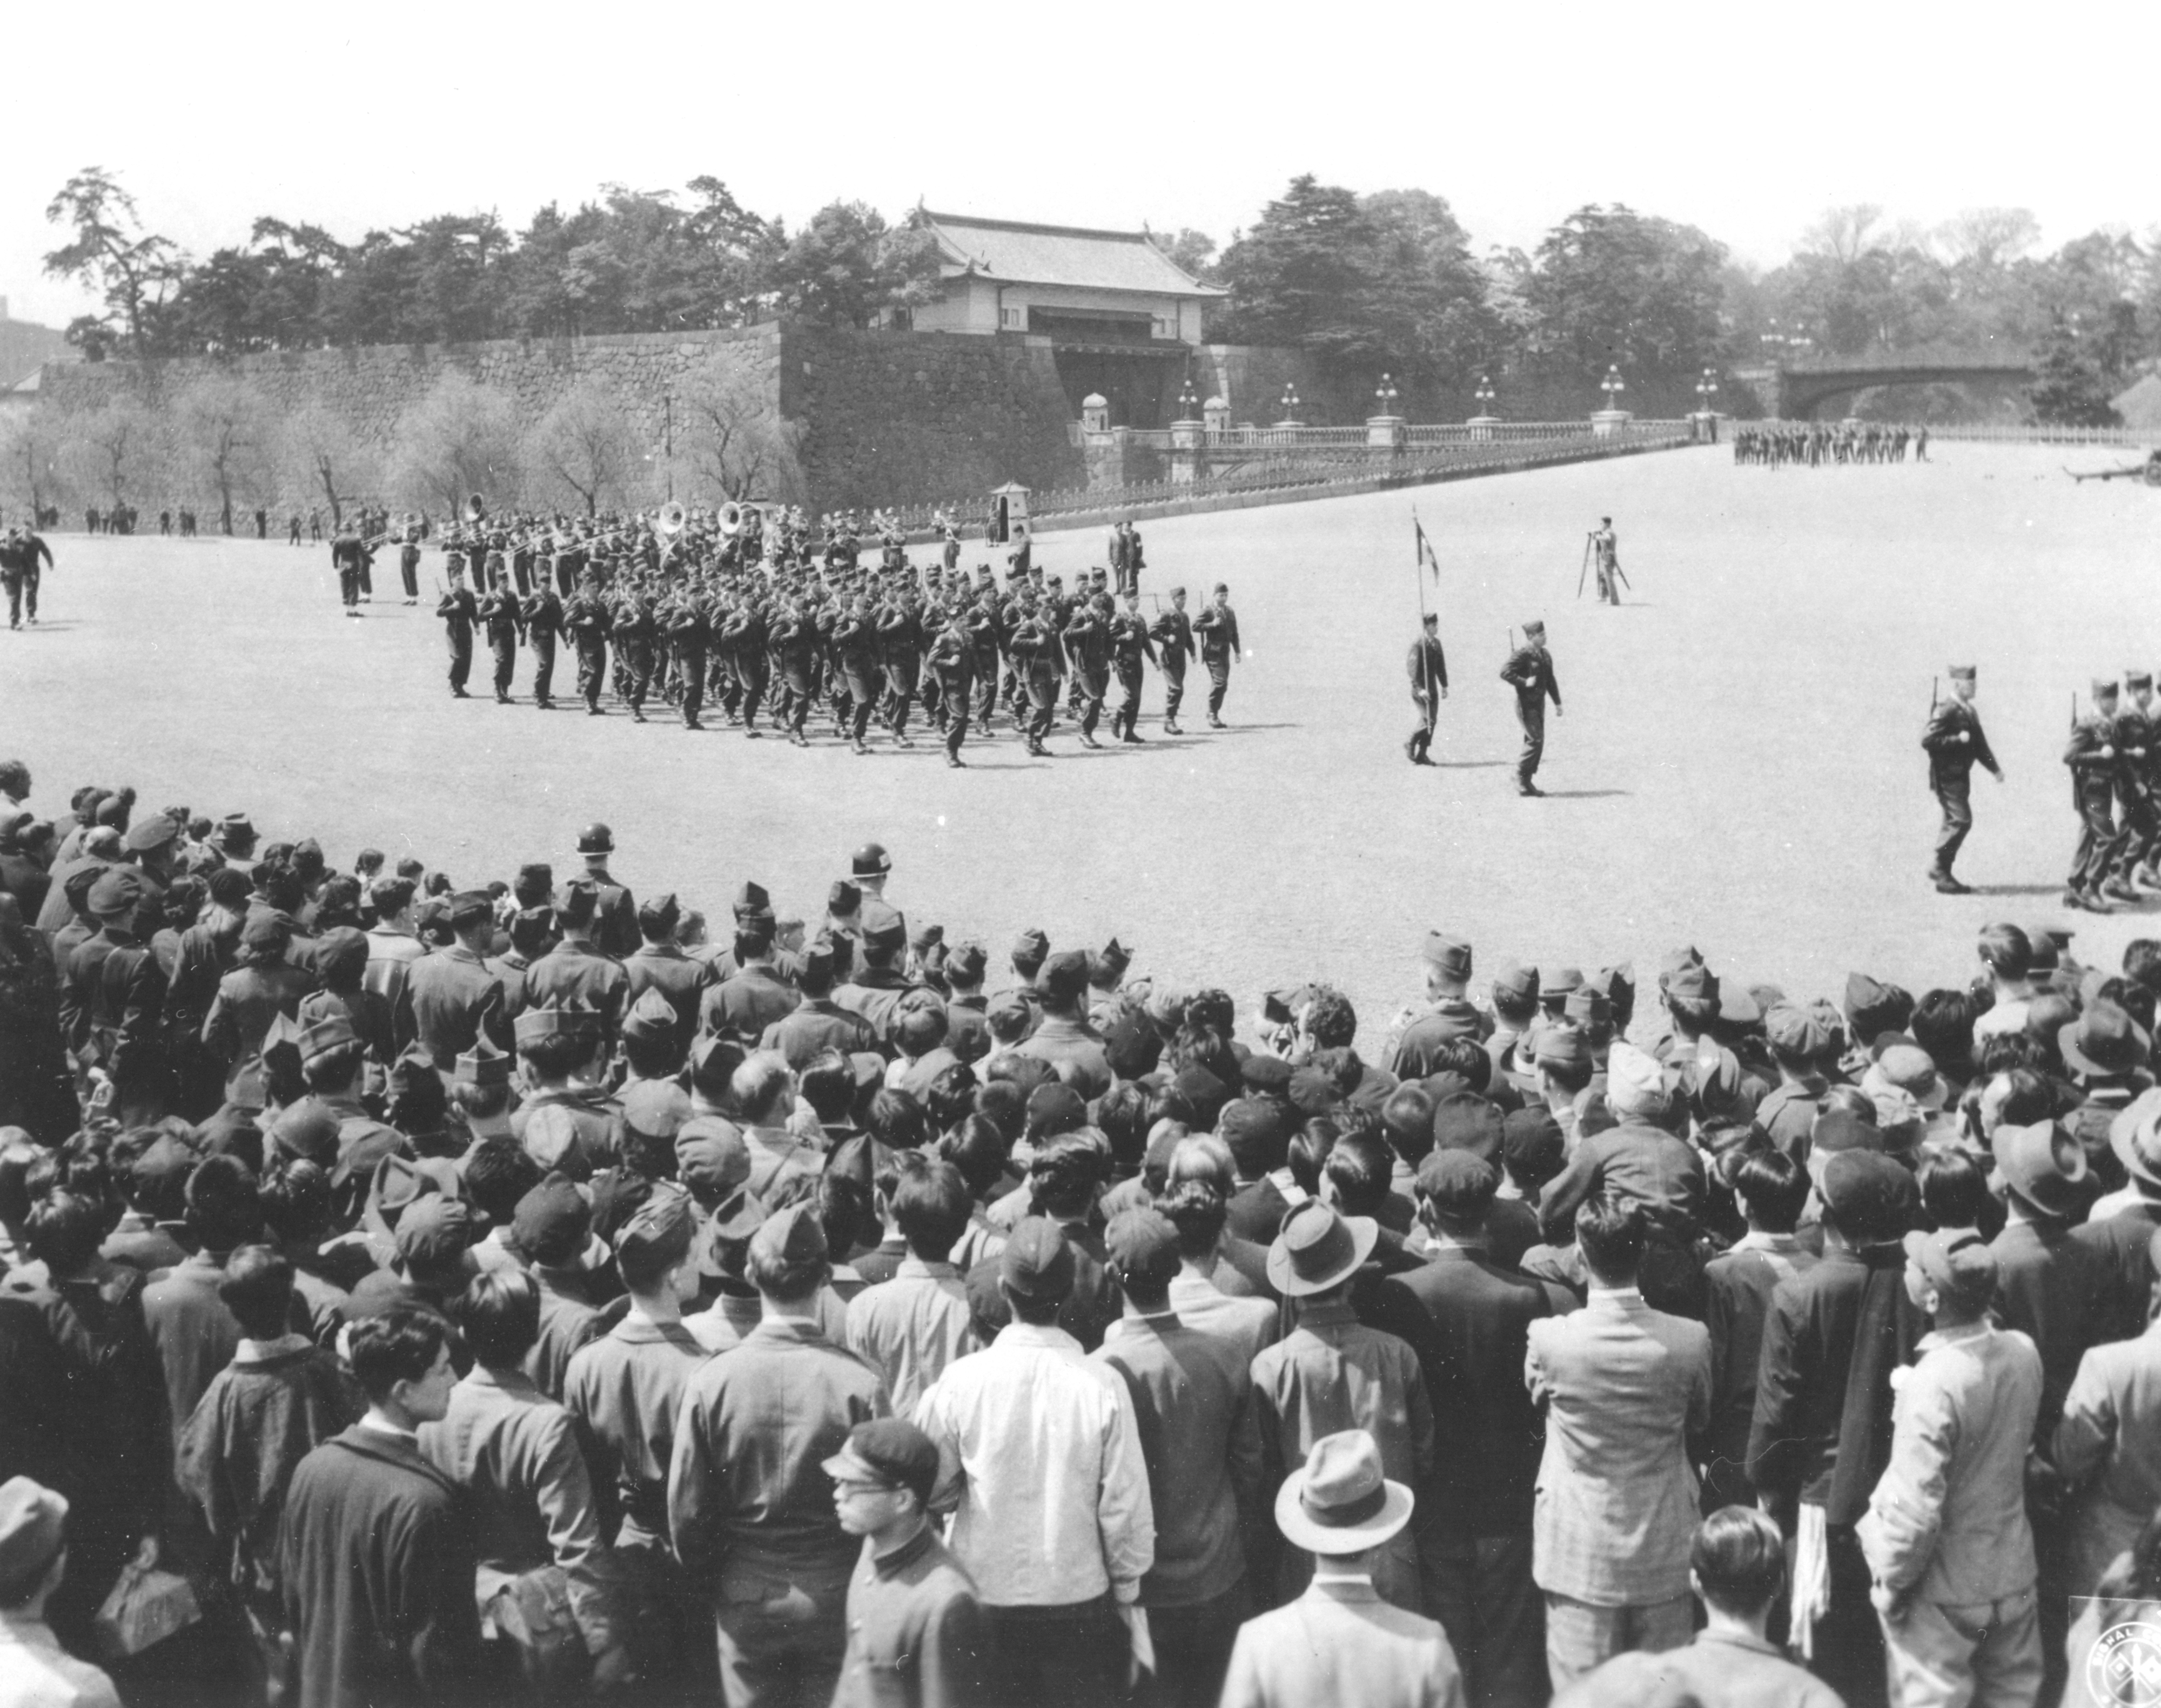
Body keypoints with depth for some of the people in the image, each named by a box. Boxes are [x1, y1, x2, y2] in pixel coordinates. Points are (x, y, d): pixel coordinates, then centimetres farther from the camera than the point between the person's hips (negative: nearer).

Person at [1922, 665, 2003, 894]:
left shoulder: (1970, 711, 15)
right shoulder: (1945, 711, -15)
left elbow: (1979, 743, 22)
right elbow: (1927, 740, -23)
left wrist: (1994, 768, 14)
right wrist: (1958, 739, -21)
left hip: (1961, 776, 9)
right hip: (1947, 775, -9)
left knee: (1954, 823, 11)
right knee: (1961, 820, -13)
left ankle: (1942, 871, 18)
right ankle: (1940, 870, -5)